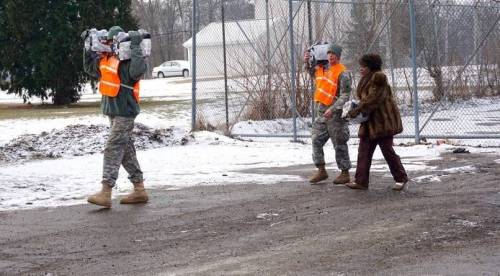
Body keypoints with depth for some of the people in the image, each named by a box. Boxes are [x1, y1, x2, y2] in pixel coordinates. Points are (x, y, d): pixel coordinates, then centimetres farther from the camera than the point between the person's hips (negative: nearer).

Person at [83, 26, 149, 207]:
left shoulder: (127, 61, -14)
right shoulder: (105, 59, 12)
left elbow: (138, 70, -36)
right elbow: (89, 67, 29)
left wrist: (135, 46, -29)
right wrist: (90, 47, 18)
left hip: (124, 113, -9)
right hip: (113, 112, 9)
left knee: (113, 149, -12)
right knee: (126, 150, 12)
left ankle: (106, 193, -12)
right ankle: (139, 190, 19)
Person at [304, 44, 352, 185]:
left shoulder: (342, 73, -13)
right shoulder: (321, 68, 10)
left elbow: (345, 96, -18)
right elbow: (312, 74, 34)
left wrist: (332, 110, -27)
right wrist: (307, 63, 16)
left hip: (335, 114, -8)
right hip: (321, 112, 8)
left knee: (339, 144, 0)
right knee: (316, 140, 7)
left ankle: (345, 173, 9)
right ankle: (321, 170, 16)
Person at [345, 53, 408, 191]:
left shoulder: (379, 78, -17)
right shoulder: (366, 80, 12)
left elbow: (372, 99, -24)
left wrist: (356, 111, -23)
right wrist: (354, 109, -2)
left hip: (383, 121, -9)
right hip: (369, 122, 9)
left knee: (387, 150, -2)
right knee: (364, 151, 4)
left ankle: (401, 179, 12)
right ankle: (361, 181, 6)